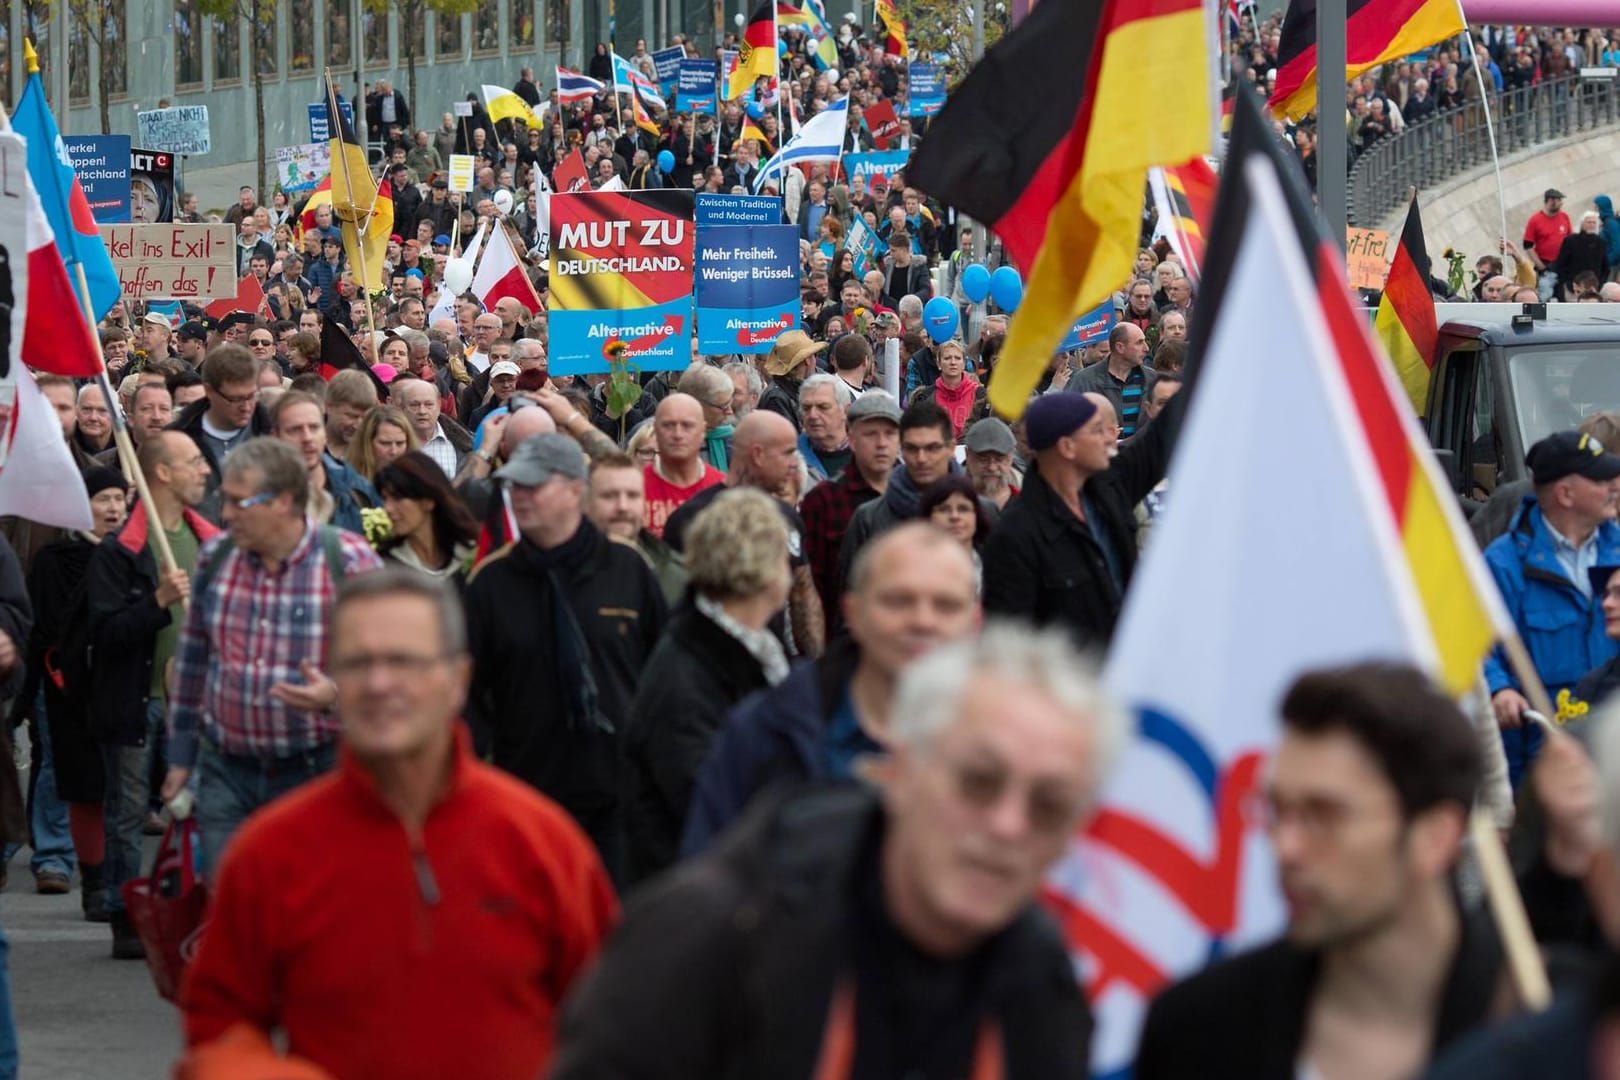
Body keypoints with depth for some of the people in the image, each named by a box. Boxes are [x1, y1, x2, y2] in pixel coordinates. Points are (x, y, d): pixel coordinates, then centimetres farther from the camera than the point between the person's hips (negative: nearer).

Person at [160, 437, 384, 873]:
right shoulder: (214, 557, 6)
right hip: (227, 771, 4)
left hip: (319, 770, -4)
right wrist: (180, 756, 17)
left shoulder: (350, 563, -9)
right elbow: (192, 660, 16)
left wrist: (335, 694, -25)